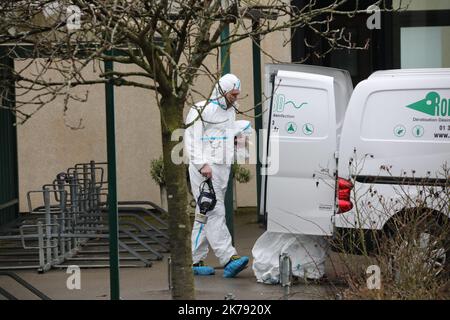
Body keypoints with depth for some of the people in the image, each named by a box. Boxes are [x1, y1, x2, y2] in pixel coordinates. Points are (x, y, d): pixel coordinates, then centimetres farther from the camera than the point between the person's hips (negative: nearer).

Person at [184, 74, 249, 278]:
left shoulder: (230, 112, 21)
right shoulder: (202, 110, -6)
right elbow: (192, 140, -12)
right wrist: (202, 164, -21)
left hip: (222, 169, 9)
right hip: (205, 168, -9)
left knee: (206, 215, 9)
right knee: (215, 213, -15)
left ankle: (196, 261, 12)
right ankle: (229, 258, -24)